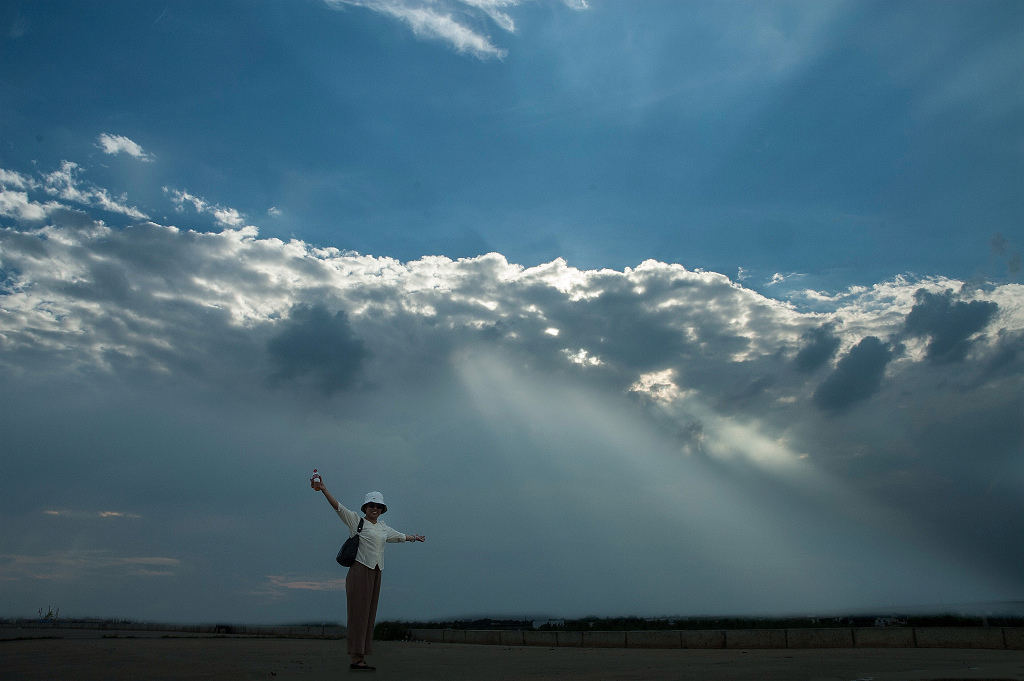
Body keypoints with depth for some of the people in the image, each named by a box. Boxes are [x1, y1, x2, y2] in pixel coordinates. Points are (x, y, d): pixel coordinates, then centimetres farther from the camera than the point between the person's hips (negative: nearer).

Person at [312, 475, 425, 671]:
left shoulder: (383, 528, 19)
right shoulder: (356, 521, 1)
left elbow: (400, 536, 36)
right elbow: (338, 507, -12)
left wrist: (415, 537, 50)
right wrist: (323, 489, -25)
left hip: (376, 573, 6)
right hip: (360, 570, -6)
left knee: (369, 615, 3)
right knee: (359, 613, -9)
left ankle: (361, 658, 5)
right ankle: (356, 658, -9)